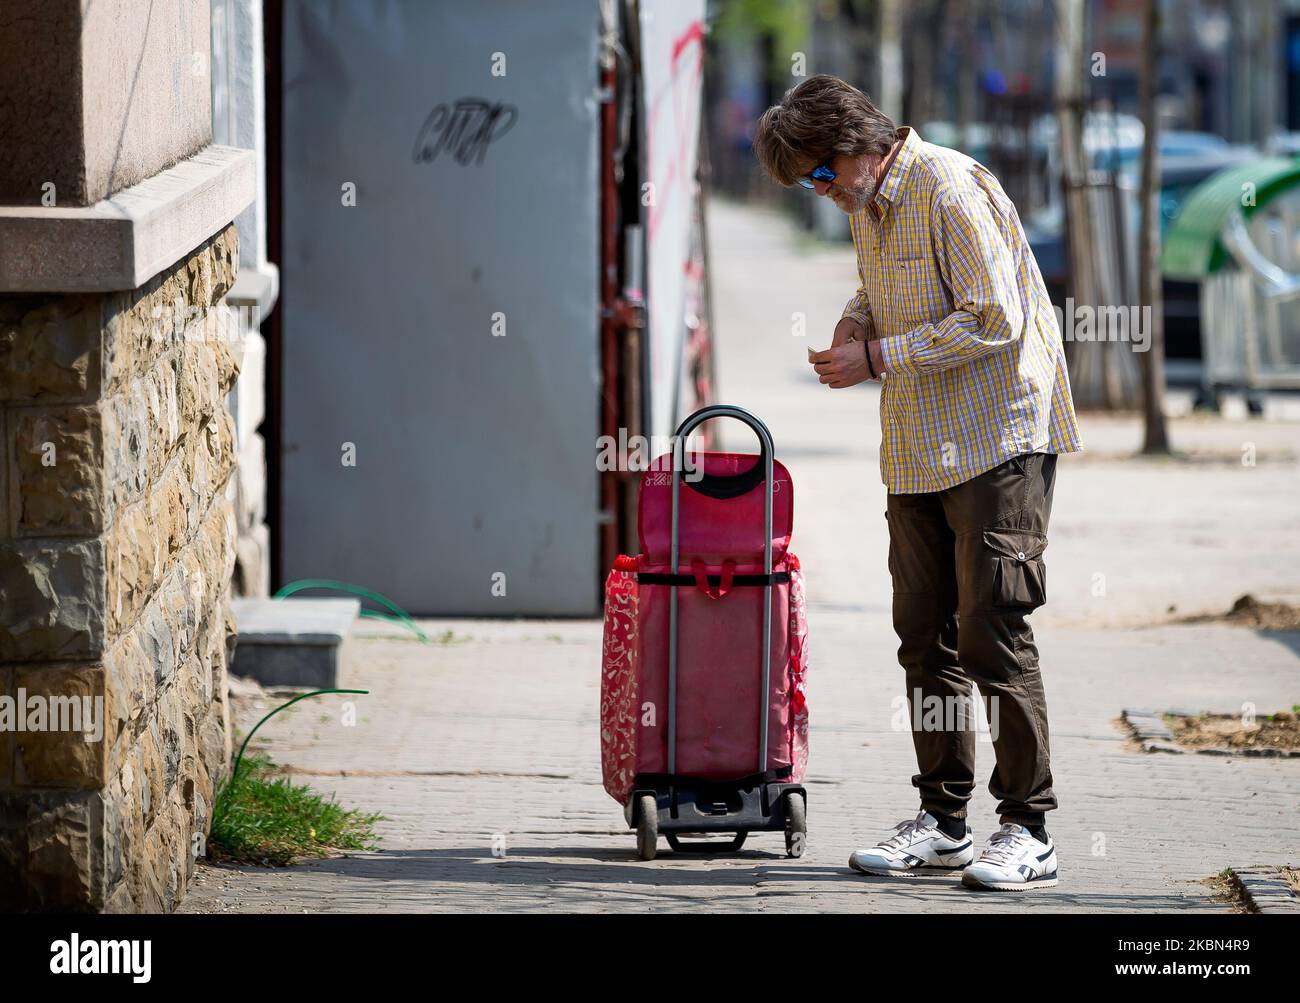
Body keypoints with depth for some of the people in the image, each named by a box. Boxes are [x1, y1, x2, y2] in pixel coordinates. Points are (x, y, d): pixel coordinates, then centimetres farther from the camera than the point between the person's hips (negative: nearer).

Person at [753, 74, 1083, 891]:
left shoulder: (951, 189, -15)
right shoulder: (867, 207, 12)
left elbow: (995, 321, -21)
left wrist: (877, 356, -17)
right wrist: (855, 326, 7)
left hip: (997, 440, -9)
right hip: (920, 449, 9)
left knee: (993, 632, -9)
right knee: (925, 637, 8)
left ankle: (1029, 831, -4)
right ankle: (943, 822, 15)